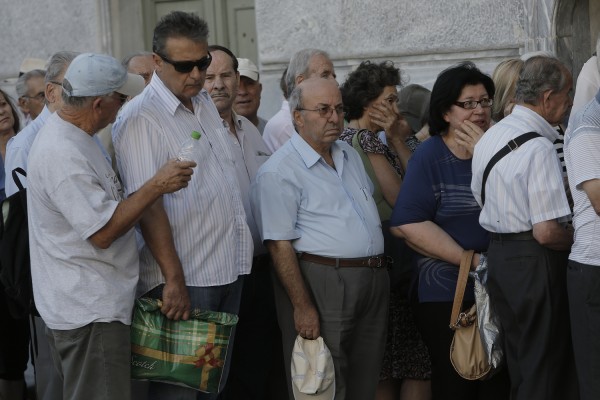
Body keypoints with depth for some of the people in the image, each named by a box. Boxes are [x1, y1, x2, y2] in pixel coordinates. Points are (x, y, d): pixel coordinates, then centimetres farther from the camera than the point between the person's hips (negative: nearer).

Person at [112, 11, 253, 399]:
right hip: (185, 279, -8)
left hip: (230, 268, 8)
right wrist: (174, 279, -24)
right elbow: (147, 204, -20)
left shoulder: (206, 103, 12)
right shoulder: (140, 118, -14)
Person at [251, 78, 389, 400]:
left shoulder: (350, 155, 15)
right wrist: (302, 306, -19)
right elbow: (280, 245, -16)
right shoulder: (279, 172, -11)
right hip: (322, 285, -8)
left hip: (373, 283, 8)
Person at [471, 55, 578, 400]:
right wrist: (580, 239, -5)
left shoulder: (489, 138, 9)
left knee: (519, 367, 17)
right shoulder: (539, 148, -19)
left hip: (497, 253, 9)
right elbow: (546, 232, -22)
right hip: (535, 261, -9)